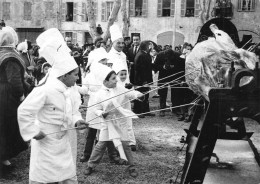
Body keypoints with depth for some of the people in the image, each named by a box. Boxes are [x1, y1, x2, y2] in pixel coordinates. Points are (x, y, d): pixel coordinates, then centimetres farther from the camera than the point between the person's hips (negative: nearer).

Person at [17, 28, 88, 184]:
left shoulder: (72, 90, -1)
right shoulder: (45, 90, -24)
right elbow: (24, 111, -21)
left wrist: (77, 120, -7)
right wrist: (33, 131, -17)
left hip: (66, 140, 7)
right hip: (46, 140, -7)